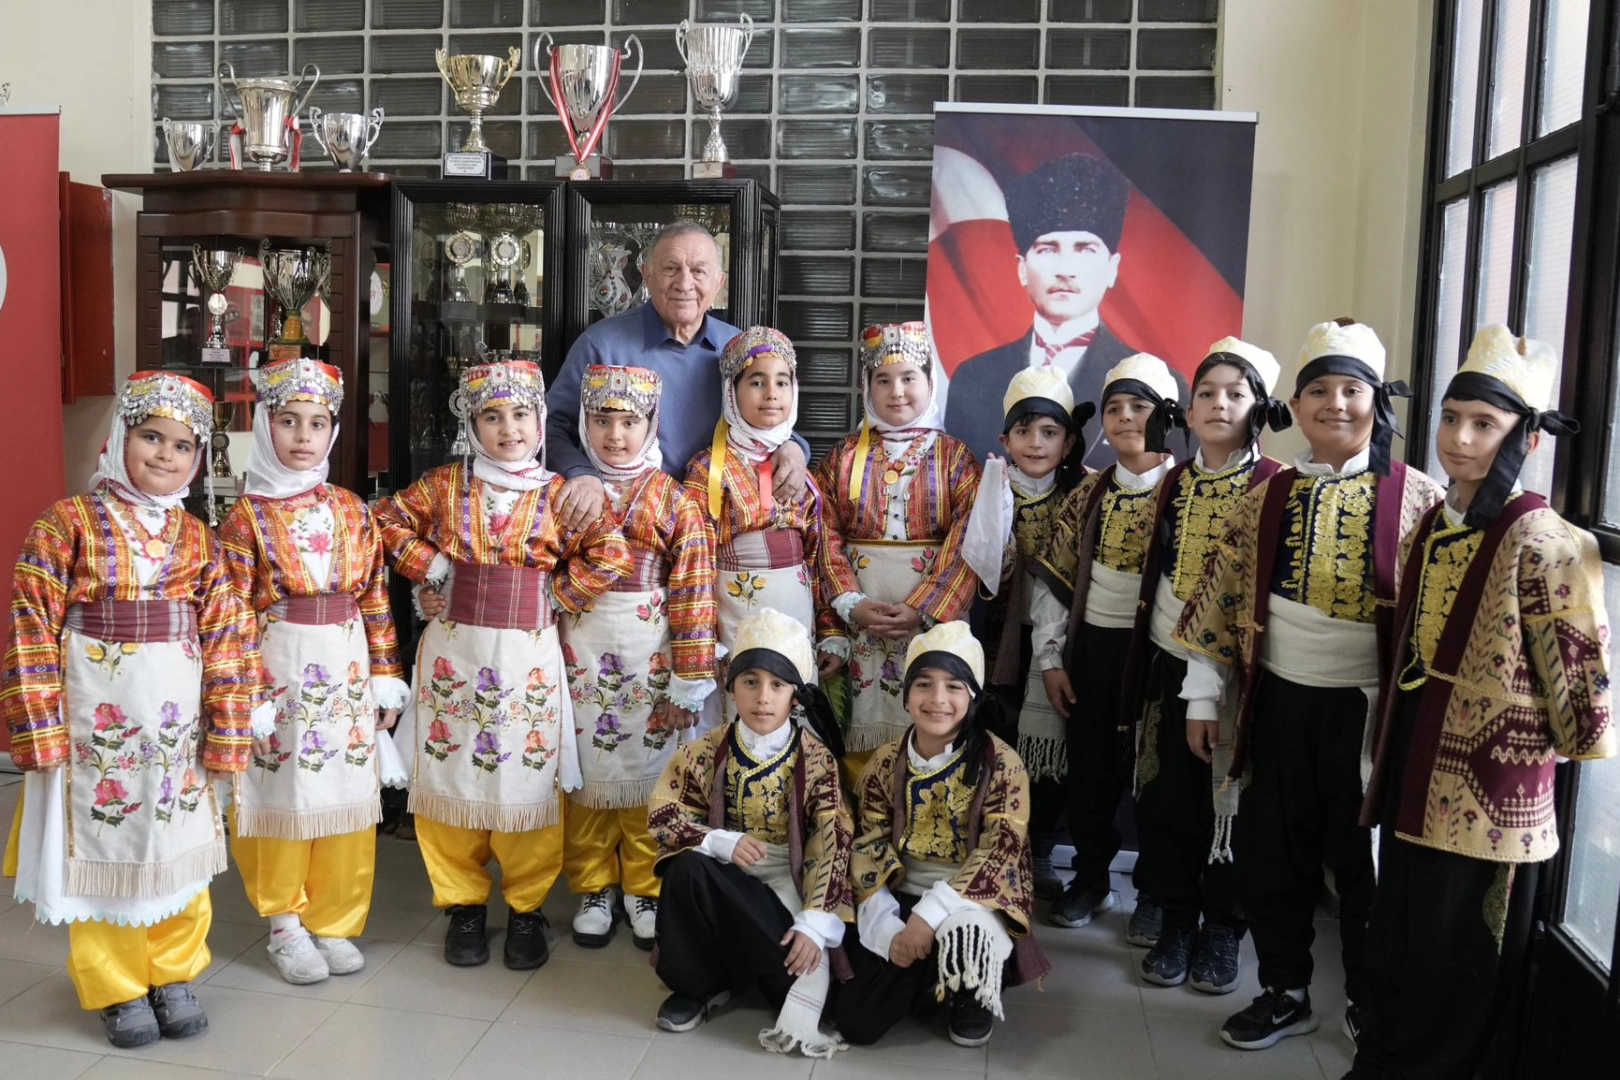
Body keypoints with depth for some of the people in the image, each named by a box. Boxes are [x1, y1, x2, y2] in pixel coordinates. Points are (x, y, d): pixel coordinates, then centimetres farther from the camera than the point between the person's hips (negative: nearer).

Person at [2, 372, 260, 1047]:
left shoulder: (197, 540, 3)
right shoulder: (68, 524, -6)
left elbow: (228, 636, 1)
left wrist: (225, 732, -2)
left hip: (175, 718, 3)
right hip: (95, 719, -3)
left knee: (177, 847, 13)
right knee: (102, 844, 9)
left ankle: (174, 973, 32)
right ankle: (115, 987, 27)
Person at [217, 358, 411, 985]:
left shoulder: (353, 512, 5)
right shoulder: (246, 519, -4)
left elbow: (376, 601, 7)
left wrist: (385, 679, 4)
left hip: (347, 671, 3)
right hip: (277, 673, -3)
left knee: (345, 800, 9)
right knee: (281, 796, 6)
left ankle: (332, 922, 25)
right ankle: (285, 924, 24)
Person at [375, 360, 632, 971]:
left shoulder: (558, 495, -2)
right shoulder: (446, 486, 3)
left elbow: (610, 554, -7)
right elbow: (389, 519, 11)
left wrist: (558, 594, -7)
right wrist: (430, 568, 0)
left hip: (528, 659, -1)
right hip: (455, 653, 2)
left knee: (527, 780, 3)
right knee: (452, 779, 6)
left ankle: (527, 909, 19)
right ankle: (464, 904, 22)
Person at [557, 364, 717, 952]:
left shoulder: (675, 500, -4)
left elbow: (693, 593, -7)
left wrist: (689, 681, -9)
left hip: (649, 655, -2)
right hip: (579, 654, 2)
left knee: (647, 771, 7)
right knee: (584, 775, 9)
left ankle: (645, 888, 24)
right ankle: (592, 887, 26)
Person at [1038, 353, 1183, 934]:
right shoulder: (1089, 493, 7)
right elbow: (1058, 577, 9)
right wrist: (1050, 657, 5)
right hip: (1091, 647, 4)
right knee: (1088, 766, 11)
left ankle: (1157, 892, 23)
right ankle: (1090, 878, 30)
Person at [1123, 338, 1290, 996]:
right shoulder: (1176, 482, 8)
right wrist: (1140, 668, 12)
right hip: (1171, 661, 4)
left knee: (1229, 800, 6)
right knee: (1167, 797, 8)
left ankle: (1222, 931, 23)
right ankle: (1175, 922, 24)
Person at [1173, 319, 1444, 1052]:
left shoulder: (1417, 499, -6)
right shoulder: (1268, 497, 3)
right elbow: (1221, 595, 5)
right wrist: (1203, 696, 4)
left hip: (1366, 705, -3)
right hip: (1278, 701, 3)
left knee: (1361, 855, 10)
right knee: (1268, 849, 11)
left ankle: (1370, 1009, 31)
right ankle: (1285, 992, 31)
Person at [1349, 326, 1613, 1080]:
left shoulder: (1541, 544, -17)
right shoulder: (1429, 529, 6)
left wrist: (1526, 745, -1)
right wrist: (1390, 752, 15)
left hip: (1486, 797, -7)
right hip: (1415, 781, 7)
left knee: (1457, 976, 10)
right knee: (1395, 954, 19)